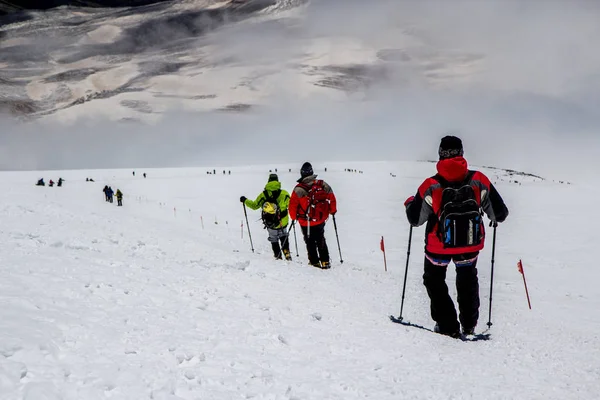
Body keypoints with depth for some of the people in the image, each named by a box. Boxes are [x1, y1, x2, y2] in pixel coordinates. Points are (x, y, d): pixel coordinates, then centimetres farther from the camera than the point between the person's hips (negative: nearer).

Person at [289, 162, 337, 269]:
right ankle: (325, 261, 21)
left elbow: (293, 205, -12)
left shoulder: (299, 189, -18)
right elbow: (331, 198, 0)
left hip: (306, 223, -3)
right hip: (320, 220, 3)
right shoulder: (322, 185, -9)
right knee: (321, 240, 22)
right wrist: (333, 211, 17)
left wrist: (293, 217, 7)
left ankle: (314, 262, 21)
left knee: (310, 242, 15)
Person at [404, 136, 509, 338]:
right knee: (468, 279, 29)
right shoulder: (479, 181, -11)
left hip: (439, 244, -2)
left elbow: (415, 219, -5)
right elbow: (500, 213, -3)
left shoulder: (431, 186, -16)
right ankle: (469, 324, 33)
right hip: (470, 242, 2)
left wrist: (410, 203, 17)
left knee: (434, 280, 22)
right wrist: (495, 218, 21)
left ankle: (448, 326, 17)